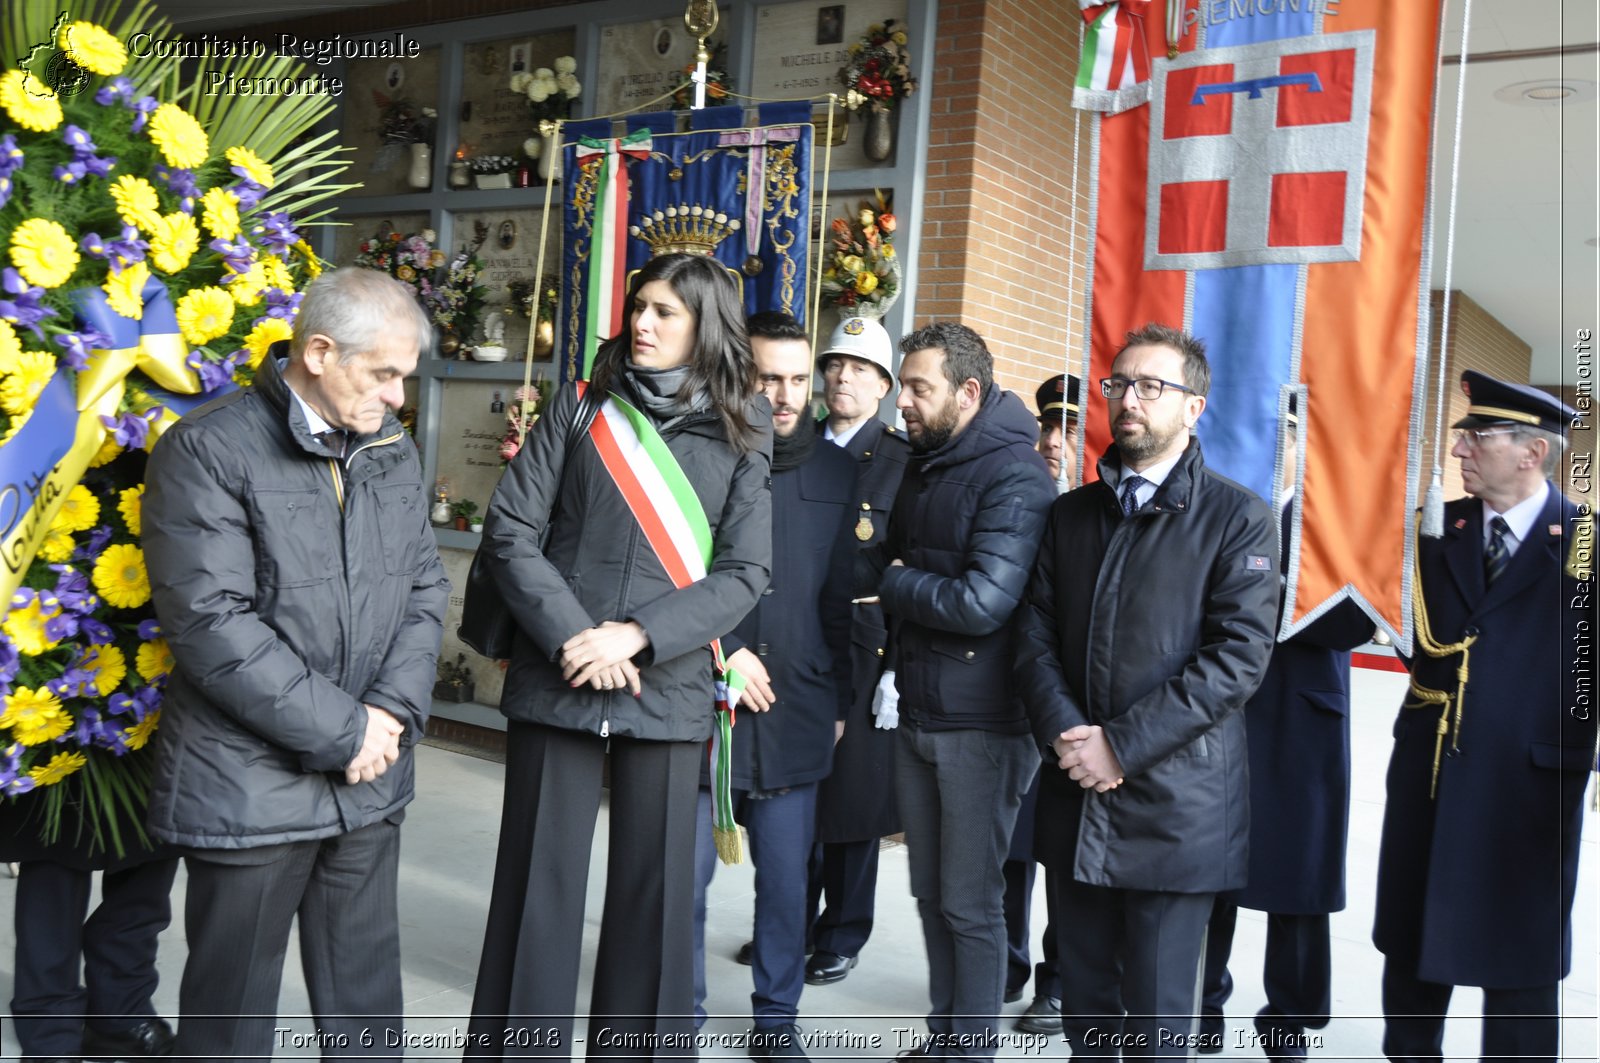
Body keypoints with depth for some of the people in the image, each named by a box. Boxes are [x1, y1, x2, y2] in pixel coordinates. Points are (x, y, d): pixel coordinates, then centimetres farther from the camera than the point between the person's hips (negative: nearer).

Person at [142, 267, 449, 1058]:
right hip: (248, 786, -5)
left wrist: (392, 709, -8)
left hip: (369, 782, 5)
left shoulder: (392, 452, 8)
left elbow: (424, 590, 9)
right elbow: (213, 623, -19)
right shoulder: (206, 450, -12)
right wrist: (344, 730, -16)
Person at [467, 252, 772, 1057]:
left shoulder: (740, 438, 4)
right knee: (539, 885, 6)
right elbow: (510, 529, -1)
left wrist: (636, 637, -14)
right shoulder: (582, 406, 5)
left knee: (653, 890, 7)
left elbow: (743, 572, -2)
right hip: (556, 681, 0)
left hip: (668, 689, 0)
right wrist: (570, 636, -12)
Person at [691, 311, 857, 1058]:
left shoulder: (836, 471, 7)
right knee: (686, 872, 6)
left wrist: (840, 699, 8)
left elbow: (842, 596, 9)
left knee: (786, 877, 9)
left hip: (796, 709, 2)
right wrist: (721, 654, -10)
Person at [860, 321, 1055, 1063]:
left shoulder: (1014, 477, -16)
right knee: (931, 893, 17)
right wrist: (880, 569, -8)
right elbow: (889, 557, 15)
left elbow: (983, 603, -25)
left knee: (969, 905, 4)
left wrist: (892, 581, -11)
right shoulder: (923, 464, 11)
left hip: (981, 723, -8)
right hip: (918, 712, 8)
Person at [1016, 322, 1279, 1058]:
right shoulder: (1071, 514, 12)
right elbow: (1036, 634, 6)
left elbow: (1238, 656, -13)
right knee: (1082, 996, 15)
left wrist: (1123, 745, -17)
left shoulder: (1237, 519, -4)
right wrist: (1065, 733, -11)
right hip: (1076, 796, 4)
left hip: (1174, 804, -4)